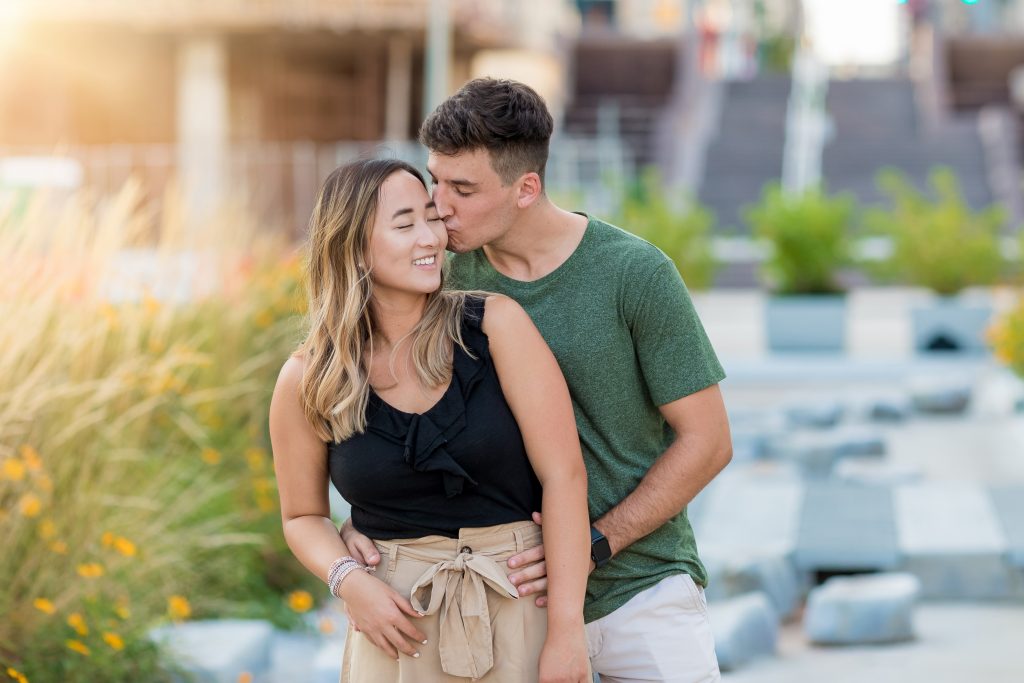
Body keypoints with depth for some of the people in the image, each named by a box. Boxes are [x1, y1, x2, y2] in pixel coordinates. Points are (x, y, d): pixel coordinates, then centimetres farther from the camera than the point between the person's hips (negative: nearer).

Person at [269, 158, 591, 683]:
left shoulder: (496, 325, -8)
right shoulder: (307, 383, -3)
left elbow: (563, 475, -10)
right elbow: (304, 516, 11)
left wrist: (566, 630, -13)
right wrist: (349, 581, -10)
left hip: (524, 614, -1)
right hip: (400, 625, 1)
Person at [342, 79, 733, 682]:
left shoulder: (636, 274, -12)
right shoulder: (450, 276, -1)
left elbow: (708, 441, -8)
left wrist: (597, 542, -15)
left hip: (643, 589, -3)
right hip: (516, 591, 3)